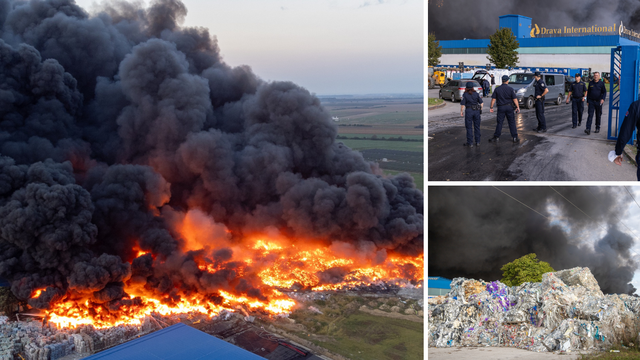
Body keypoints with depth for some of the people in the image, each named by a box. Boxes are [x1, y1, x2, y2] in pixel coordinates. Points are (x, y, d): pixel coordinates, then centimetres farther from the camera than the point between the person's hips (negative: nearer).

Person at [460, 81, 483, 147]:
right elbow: (481, 102, 2)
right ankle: (478, 142, 17)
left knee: (469, 127, 4)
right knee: (477, 127, 13)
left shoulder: (465, 95, -5)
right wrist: (480, 109, 14)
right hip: (477, 111, 3)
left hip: (469, 110, -3)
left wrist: (461, 111, 4)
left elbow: (462, 104, -8)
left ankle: (470, 143, 4)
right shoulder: (476, 94, 4)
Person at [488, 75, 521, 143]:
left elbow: (493, 99, -2)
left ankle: (496, 137, 6)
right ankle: (515, 137, 8)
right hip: (509, 107, 0)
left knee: (499, 123, 5)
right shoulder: (510, 89, -4)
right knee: (512, 122, 6)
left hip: (501, 108, 0)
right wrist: (517, 107, -1)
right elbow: (514, 99, -6)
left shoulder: (497, 89, -1)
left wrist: (491, 107, 5)